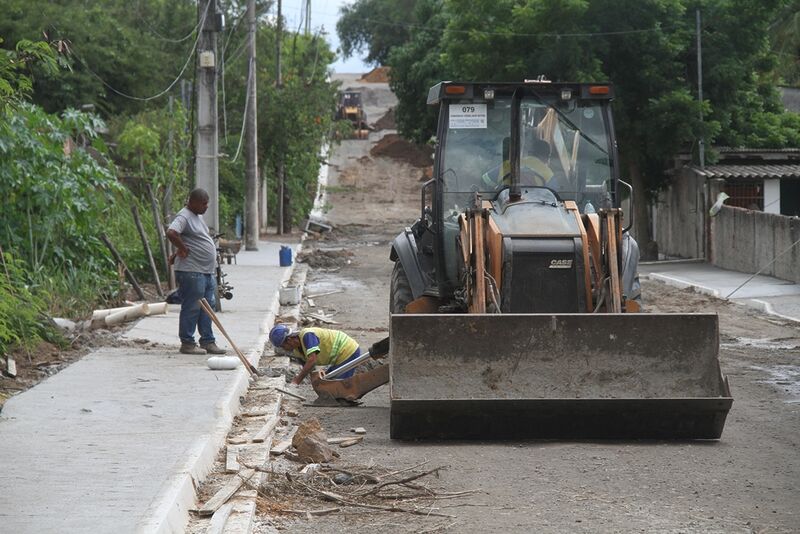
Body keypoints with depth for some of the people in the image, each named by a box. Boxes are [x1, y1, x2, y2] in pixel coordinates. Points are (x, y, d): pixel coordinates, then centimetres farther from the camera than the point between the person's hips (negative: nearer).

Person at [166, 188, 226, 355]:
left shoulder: (197, 217, 18)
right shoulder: (184, 216, -13)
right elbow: (171, 233, -29)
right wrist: (183, 249, -18)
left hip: (207, 272, 10)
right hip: (192, 272, -10)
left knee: (208, 307, 11)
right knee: (191, 308, -4)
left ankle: (208, 342, 17)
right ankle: (187, 343, 1)